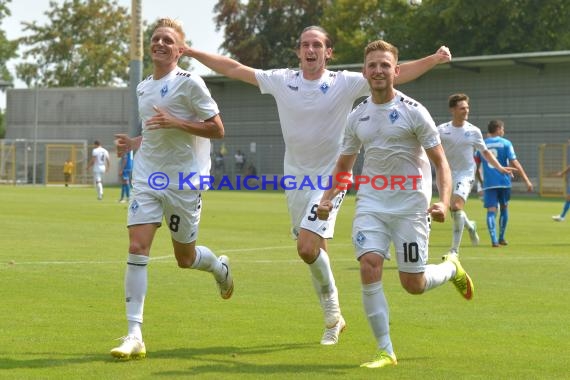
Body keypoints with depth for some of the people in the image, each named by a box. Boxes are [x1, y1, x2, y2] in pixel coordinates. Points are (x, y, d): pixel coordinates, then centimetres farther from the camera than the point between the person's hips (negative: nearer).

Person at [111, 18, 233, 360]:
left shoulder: (189, 83, -9)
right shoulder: (143, 88, 12)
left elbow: (217, 129, -12)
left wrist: (175, 122, -22)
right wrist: (135, 143, 8)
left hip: (184, 182, -5)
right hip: (148, 180, 5)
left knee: (185, 258, 8)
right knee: (137, 249, -12)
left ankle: (221, 268, 46)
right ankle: (134, 336, -12)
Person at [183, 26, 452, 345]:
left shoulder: (345, 83, -9)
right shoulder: (282, 81, 0)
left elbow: (396, 75, -14)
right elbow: (233, 69, 5)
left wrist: (434, 59, -26)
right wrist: (191, 52, 5)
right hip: (296, 178, 4)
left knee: (307, 248, -18)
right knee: (316, 251, 11)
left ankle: (332, 309, 6)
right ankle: (333, 319, 27)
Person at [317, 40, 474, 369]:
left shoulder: (413, 111, -7)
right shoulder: (357, 117, 6)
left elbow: (440, 161, -7)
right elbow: (344, 166, 19)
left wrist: (444, 201, -22)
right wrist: (328, 198, 4)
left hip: (410, 206, -3)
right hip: (371, 205, 3)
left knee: (413, 284, 0)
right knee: (369, 268, -17)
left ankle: (452, 268, 36)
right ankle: (385, 351, -7)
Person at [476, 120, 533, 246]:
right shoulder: (505, 143, -2)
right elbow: (515, 163, -9)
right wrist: (527, 180, -9)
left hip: (488, 183, 1)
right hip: (504, 182, -1)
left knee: (491, 211, -3)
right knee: (504, 208, 18)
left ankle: (494, 240, -19)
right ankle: (501, 238, 24)